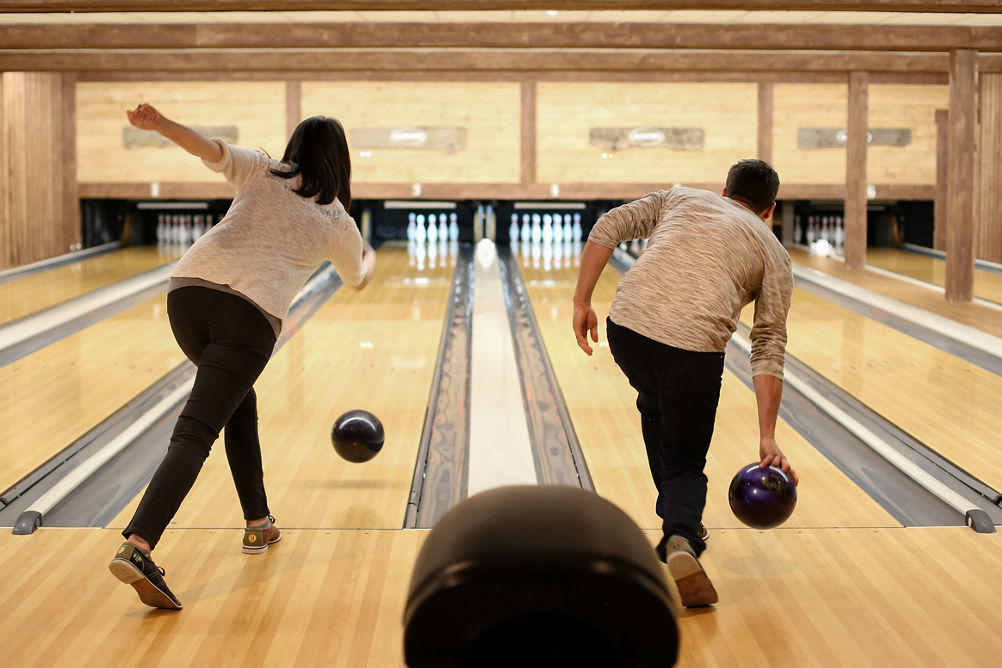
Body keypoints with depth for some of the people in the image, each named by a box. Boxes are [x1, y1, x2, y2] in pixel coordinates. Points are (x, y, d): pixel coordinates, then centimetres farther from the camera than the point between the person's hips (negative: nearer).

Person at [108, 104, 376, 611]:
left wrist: (160, 125, -13)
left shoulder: (263, 173, 18)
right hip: (251, 317, -4)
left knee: (238, 402, 26)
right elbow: (358, 279, 38)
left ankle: (258, 524, 36)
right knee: (194, 433, -11)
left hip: (189, 291, 4)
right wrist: (369, 259, 61)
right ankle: (137, 547, -29)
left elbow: (212, 150, -3)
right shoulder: (338, 222, 18)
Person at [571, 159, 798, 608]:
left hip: (627, 327, 3)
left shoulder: (680, 199, 25)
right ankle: (680, 538, -17)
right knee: (686, 464, 13)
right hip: (693, 349, -2)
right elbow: (769, 349, 10)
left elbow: (606, 228, 10)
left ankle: (678, 520, 39)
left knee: (655, 407, 33)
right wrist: (767, 438, 7)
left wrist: (582, 302, 13)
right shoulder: (773, 254, 19)